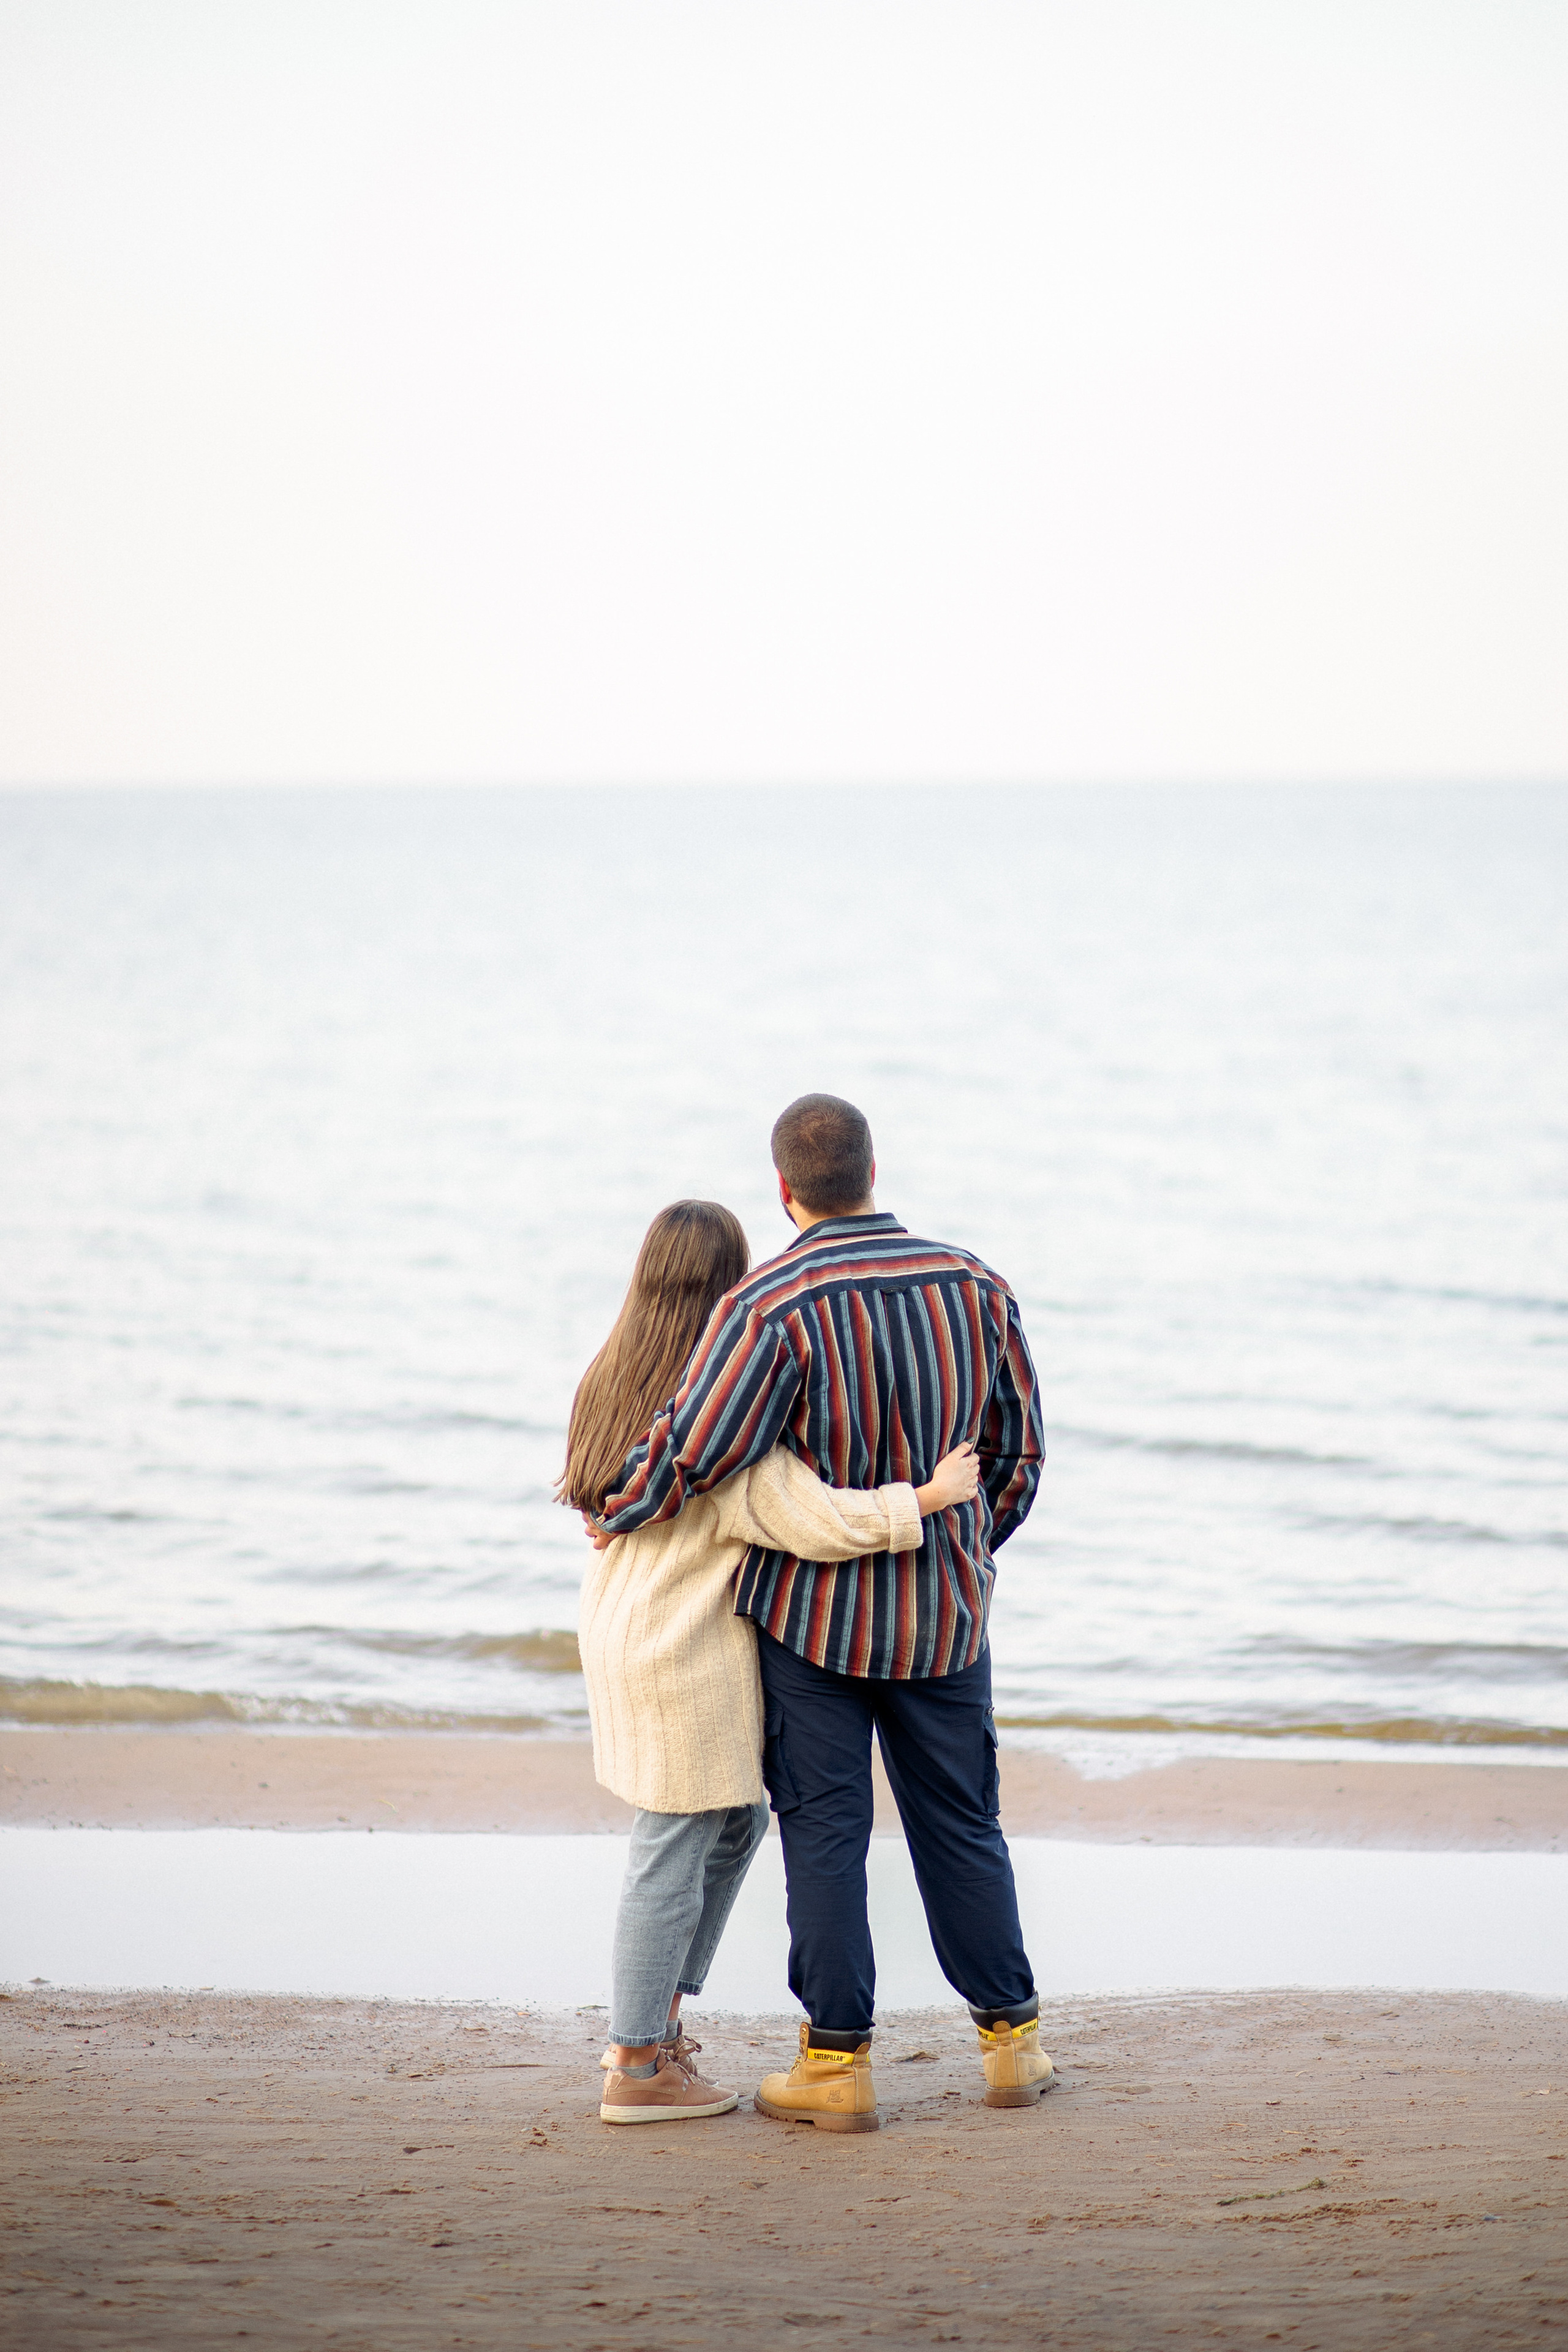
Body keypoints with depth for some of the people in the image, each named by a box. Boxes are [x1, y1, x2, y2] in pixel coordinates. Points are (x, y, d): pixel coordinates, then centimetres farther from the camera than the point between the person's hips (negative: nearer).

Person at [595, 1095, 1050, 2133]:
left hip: (811, 1609, -4)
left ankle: (838, 2059, 8)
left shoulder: (772, 1306, -17)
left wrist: (616, 1511, -1)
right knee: (961, 1824, 15)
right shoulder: (972, 1285, -2)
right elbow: (1017, 1447, 6)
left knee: (825, 1831, 5)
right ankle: (1012, 2039, 21)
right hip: (945, 1612, 4)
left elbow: (694, 1451, -20)